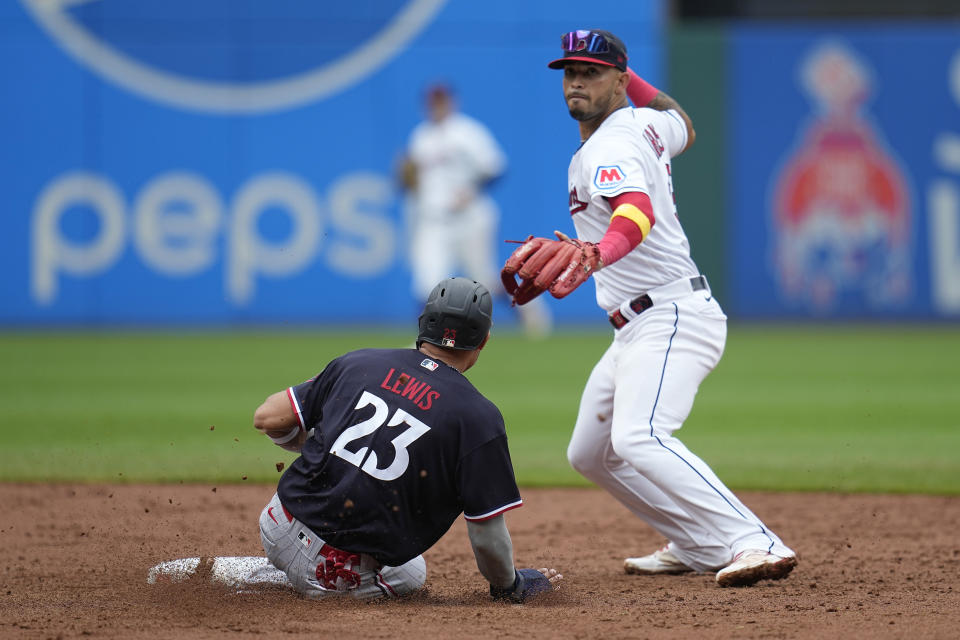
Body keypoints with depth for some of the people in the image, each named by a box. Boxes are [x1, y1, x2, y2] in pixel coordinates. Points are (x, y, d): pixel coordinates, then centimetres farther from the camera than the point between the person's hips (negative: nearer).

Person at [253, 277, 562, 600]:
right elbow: (487, 535, -8)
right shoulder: (478, 416, -9)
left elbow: (268, 418, 5)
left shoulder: (358, 362, 2)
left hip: (280, 525, 4)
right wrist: (509, 586, 11)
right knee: (411, 574, 28)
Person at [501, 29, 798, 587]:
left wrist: (597, 254, -58)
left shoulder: (610, 148, -17)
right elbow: (684, 127, 37)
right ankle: (700, 547, 22)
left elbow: (637, 212, -39)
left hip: (673, 317, -11)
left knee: (639, 440, -32)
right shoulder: (645, 124, 12)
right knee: (591, 454, 19)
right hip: (638, 331, 11)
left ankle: (756, 545, -39)